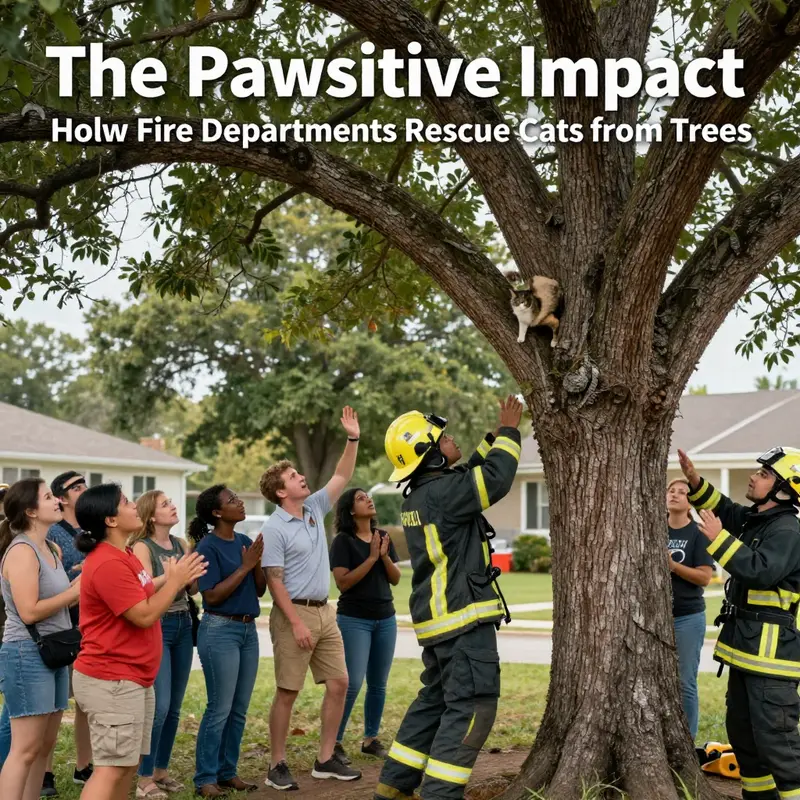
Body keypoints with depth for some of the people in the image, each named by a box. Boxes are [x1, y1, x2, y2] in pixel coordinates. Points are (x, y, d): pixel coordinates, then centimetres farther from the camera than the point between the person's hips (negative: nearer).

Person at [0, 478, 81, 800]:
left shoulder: (51, 549, 13)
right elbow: (29, 612, -21)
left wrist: (82, 586, 2)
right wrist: (74, 592, -14)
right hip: (27, 654, -9)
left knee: (45, 745, 11)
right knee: (26, 749, -8)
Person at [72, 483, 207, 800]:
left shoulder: (124, 556, 13)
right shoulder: (107, 564, -21)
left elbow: (146, 604, 19)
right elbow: (144, 615, -21)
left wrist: (179, 581, 7)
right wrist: (174, 581, -9)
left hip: (134, 678, 10)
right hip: (111, 681, -10)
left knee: (128, 764, 13)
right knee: (112, 767, -10)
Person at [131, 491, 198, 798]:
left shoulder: (181, 545, 11)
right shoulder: (142, 547, -7)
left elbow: (193, 589, 11)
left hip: (183, 625, 7)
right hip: (156, 627, -6)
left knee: (174, 707, 9)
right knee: (159, 705, -10)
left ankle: (161, 771, 21)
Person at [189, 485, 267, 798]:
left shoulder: (244, 541, 8)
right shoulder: (208, 546, -11)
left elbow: (260, 590, 10)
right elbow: (212, 596, -17)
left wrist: (258, 562, -7)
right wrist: (244, 566, -17)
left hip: (248, 630, 7)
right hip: (220, 631, -7)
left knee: (239, 709, 10)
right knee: (220, 709, -5)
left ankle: (227, 772, 20)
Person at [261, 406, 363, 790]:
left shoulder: (315, 508, 9)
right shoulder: (274, 529, -12)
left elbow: (342, 477, 15)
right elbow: (275, 581, -15)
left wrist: (353, 439, 3)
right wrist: (296, 623, -20)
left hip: (325, 612, 8)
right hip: (294, 613, -8)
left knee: (339, 683, 7)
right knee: (287, 692, -2)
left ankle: (325, 759, 15)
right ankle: (277, 765, 7)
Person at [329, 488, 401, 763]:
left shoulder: (383, 536, 9)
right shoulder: (343, 540, -7)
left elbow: (396, 579, 7)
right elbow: (343, 582, -15)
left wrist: (385, 556, -10)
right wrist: (372, 558, -17)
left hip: (385, 619, 5)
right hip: (354, 620, -5)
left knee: (378, 684, 7)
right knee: (352, 683, -11)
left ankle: (371, 739, 17)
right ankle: (335, 741, -2)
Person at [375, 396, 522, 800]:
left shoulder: (421, 493, 13)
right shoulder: (441, 492, -17)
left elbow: (473, 472, 26)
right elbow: (495, 478, -19)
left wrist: (497, 433, 19)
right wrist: (509, 432, -4)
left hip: (441, 617, 10)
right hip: (464, 617, -10)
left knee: (434, 701, 18)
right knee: (472, 706, -9)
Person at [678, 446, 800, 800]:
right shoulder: (754, 520, 12)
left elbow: (761, 571, -31)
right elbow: (724, 509, 28)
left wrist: (718, 538, -26)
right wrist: (694, 480, 13)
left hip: (770, 646, -10)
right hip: (746, 642, 10)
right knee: (741, 730, 18)